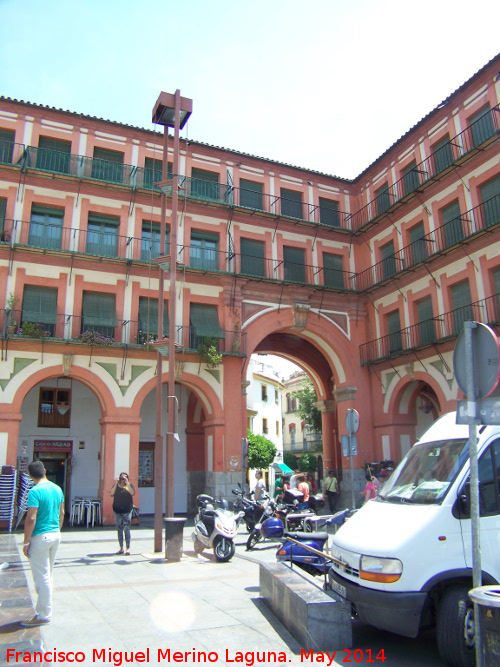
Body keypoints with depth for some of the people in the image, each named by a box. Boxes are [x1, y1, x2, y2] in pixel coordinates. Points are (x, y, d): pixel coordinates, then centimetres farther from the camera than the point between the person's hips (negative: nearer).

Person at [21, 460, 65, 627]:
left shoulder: (35, 491, -17)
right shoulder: (57, 489, 6)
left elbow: (31, 519, -19)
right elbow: (61, 513, 13)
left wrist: (26, 542, -12)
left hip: (41, 537, -7)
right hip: (55, 535, 8)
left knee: (42, 577, 2)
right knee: (47, 575, 18)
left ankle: (44, 616, 10)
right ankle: (44, 609, 27)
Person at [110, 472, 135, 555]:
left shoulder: (130, 485, 4)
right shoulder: (116, 485, 7)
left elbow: (133, 493, -14)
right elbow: (111, 494, -9)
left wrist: (127, 483, -18)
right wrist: (116, 483, -14)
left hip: (127, 511, -2)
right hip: (117, 511, 2)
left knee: (126, 529, -9)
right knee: (119, 530, 9)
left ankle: (128, 548, -5)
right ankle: (121, 548, 18)